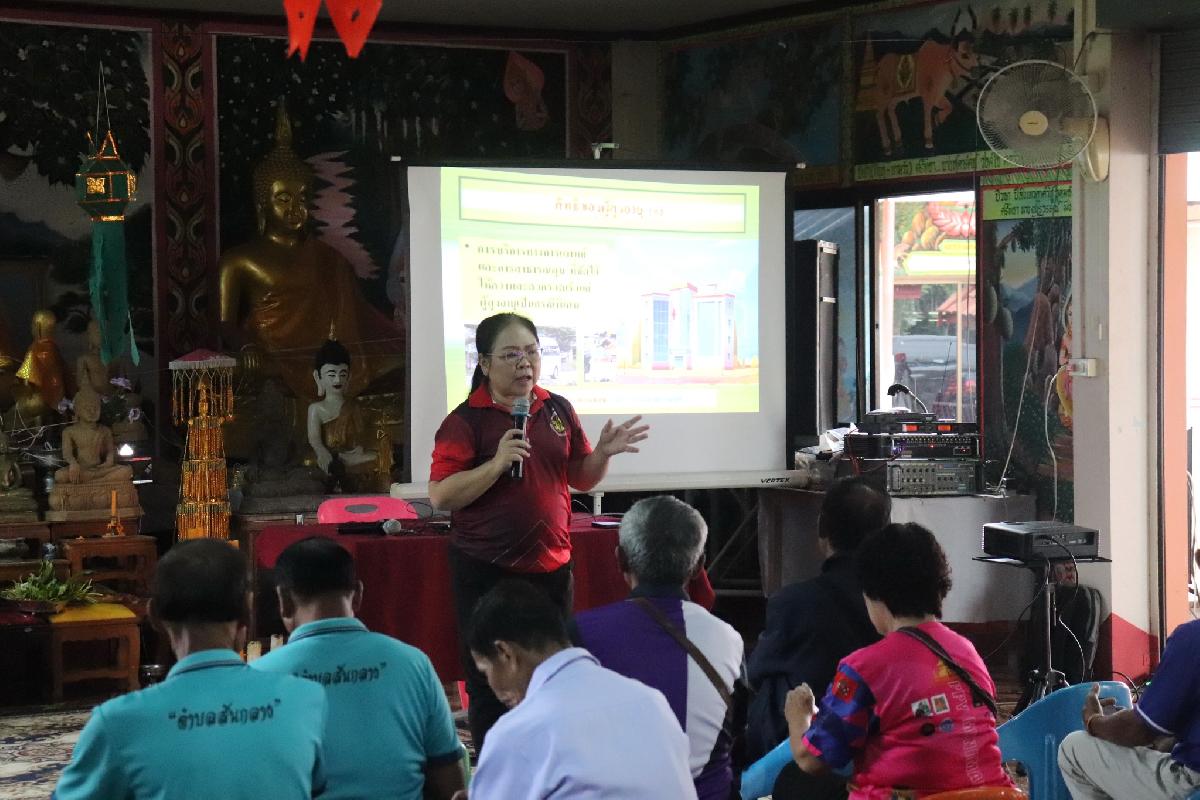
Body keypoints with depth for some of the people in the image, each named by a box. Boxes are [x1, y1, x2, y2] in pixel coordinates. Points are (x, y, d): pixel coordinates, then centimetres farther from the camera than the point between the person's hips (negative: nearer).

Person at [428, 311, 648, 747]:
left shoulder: (558, 411, 9)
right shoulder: (466, 420, -7)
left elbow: (582, 479, 16)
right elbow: (440, 496, -13)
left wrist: (602, 453, -4)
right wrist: (497, 463, -23)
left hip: (551, 565, 5)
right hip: (487, 571, -4)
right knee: (490, 685, 1)